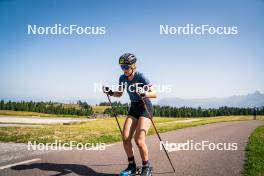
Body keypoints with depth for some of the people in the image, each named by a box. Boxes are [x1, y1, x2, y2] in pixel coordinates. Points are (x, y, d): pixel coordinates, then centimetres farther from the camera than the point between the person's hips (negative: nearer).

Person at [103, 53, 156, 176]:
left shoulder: (140, 76, -18)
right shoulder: (123, 78, -1)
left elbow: (154, 94, -22)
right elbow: (119, 94, 13)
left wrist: (144, 93, -41)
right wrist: (111, 93, -7)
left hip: (145, 108, -6)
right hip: (133, 108, 6)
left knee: (139, 139, -17)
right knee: (125, 138, -8)